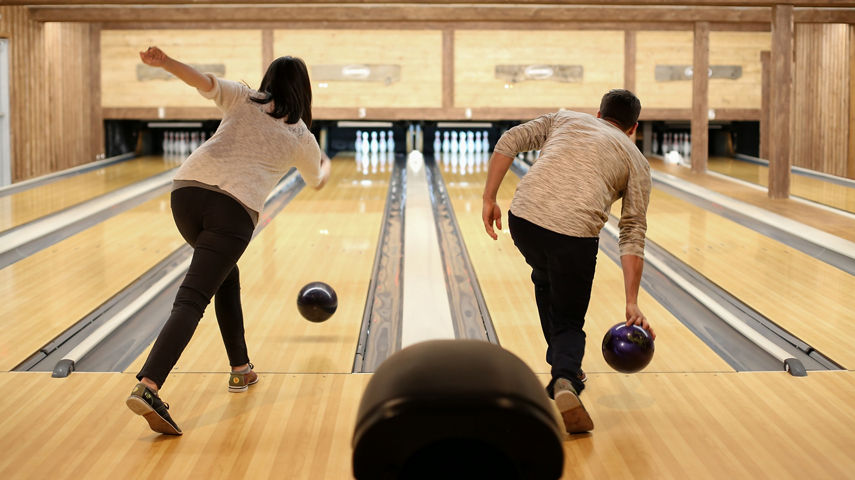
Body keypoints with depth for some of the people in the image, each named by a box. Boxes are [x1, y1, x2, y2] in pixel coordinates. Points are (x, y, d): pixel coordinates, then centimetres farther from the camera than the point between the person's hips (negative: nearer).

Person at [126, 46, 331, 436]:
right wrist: (326, 165, 62)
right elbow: (317, 181, 39)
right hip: (234, 210, -4)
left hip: (187, 190, 4)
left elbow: (205, 82, -3)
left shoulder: (244, 100, 18)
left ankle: (240, 370, 37)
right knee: (192, 300, -12)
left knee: (225, 276, 27)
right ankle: (147, 387, -30)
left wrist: (166, 63, -14)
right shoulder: (301, 138, 18)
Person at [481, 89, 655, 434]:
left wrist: (489, 200, 13)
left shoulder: (564, 120, 25)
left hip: (524, 218, 3)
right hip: (575, 234, -2)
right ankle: (564, 381, -17)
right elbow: (633, 235, 10)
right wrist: (632, 304, 8)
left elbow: (508, 142, 10)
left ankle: (563, 367, 39)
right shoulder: (636, 161, 19)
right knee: (569, 323, 13)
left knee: (545, 279, 33)